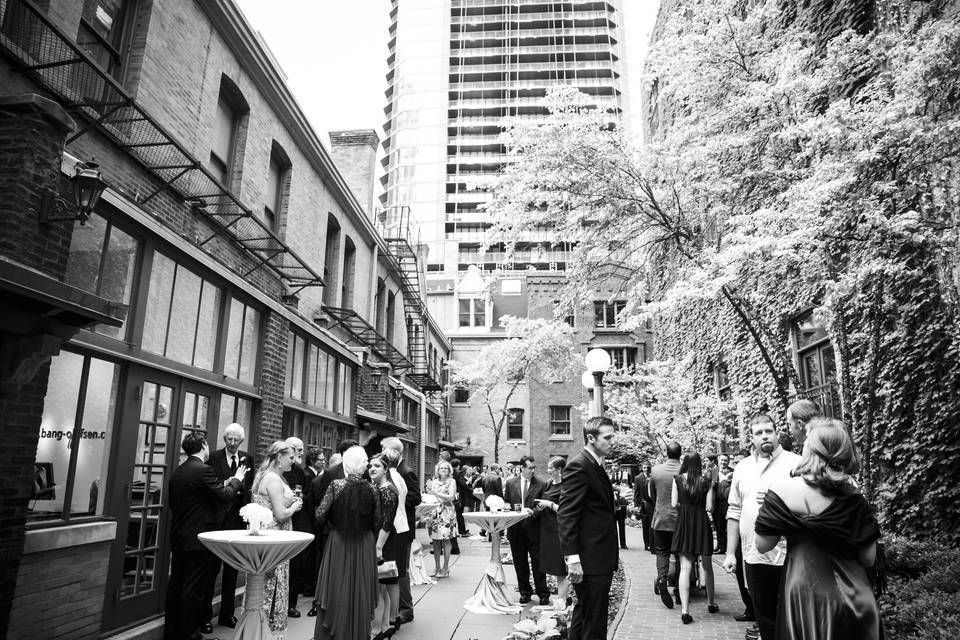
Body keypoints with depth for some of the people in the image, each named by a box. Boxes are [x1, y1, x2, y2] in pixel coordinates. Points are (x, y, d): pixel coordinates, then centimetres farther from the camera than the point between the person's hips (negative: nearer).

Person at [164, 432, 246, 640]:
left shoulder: (177, 472, 9)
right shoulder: (203, 470, -17)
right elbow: (225, 495, -18)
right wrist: (236, 480, 1)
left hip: (178, 538, 8)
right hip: (198, 538, -8)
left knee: (176, 584, 14)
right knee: (194, 588, 0)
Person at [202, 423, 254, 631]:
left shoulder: (247, 459, 8)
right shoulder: (213, 458, -3)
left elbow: (250, 487, 7)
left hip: (238, 518, 4)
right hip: (217, 519, -4)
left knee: (232, 568, 13)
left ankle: (227, 614, 25)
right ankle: (205, 616, 15)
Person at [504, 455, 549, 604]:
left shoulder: (541, 484, -2)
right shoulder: (510, 483, 6)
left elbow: (543, 506, -4)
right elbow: (505, 503, 11)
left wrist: (533, 512, -21)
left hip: (534, 529, -2)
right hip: (516, 529, 3)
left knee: (538, 563, 3)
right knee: (520, 563, 11)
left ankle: (543, 593, 15)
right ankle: (525, 592, 24)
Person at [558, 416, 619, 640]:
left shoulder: (595, 465, 14)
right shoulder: (579, 466, -17)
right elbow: (566, 515, -21)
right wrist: (572, 557, -24)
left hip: (600, 557, 10)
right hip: (590, 559, -10)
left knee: (584, 612, 21)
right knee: (593, 622, -2)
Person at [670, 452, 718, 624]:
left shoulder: (678, 479, -5)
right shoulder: (706, 480, -5)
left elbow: (674, 504, -3)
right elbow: (709, 506, -6)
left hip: (684, 524, 0)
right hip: (701, 523, 1)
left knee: (685, 567, -2)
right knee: (707, 566, 19)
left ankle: (685, 610, -10)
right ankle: (711, 603, 34)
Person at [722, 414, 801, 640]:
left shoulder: (795, 463, -4)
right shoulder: (743, 467, 9)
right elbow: (734, 512, 12)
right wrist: (730, 553, 10)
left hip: (788, 555, -4)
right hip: (754, 557, 4)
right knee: (765, 617, 14)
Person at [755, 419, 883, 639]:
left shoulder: (783, 489, -14)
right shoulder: (855, 495, -8)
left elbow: (762, 545, -6)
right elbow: (868, 559, -2)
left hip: (806, 595, -2)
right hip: (854, 601, 2)